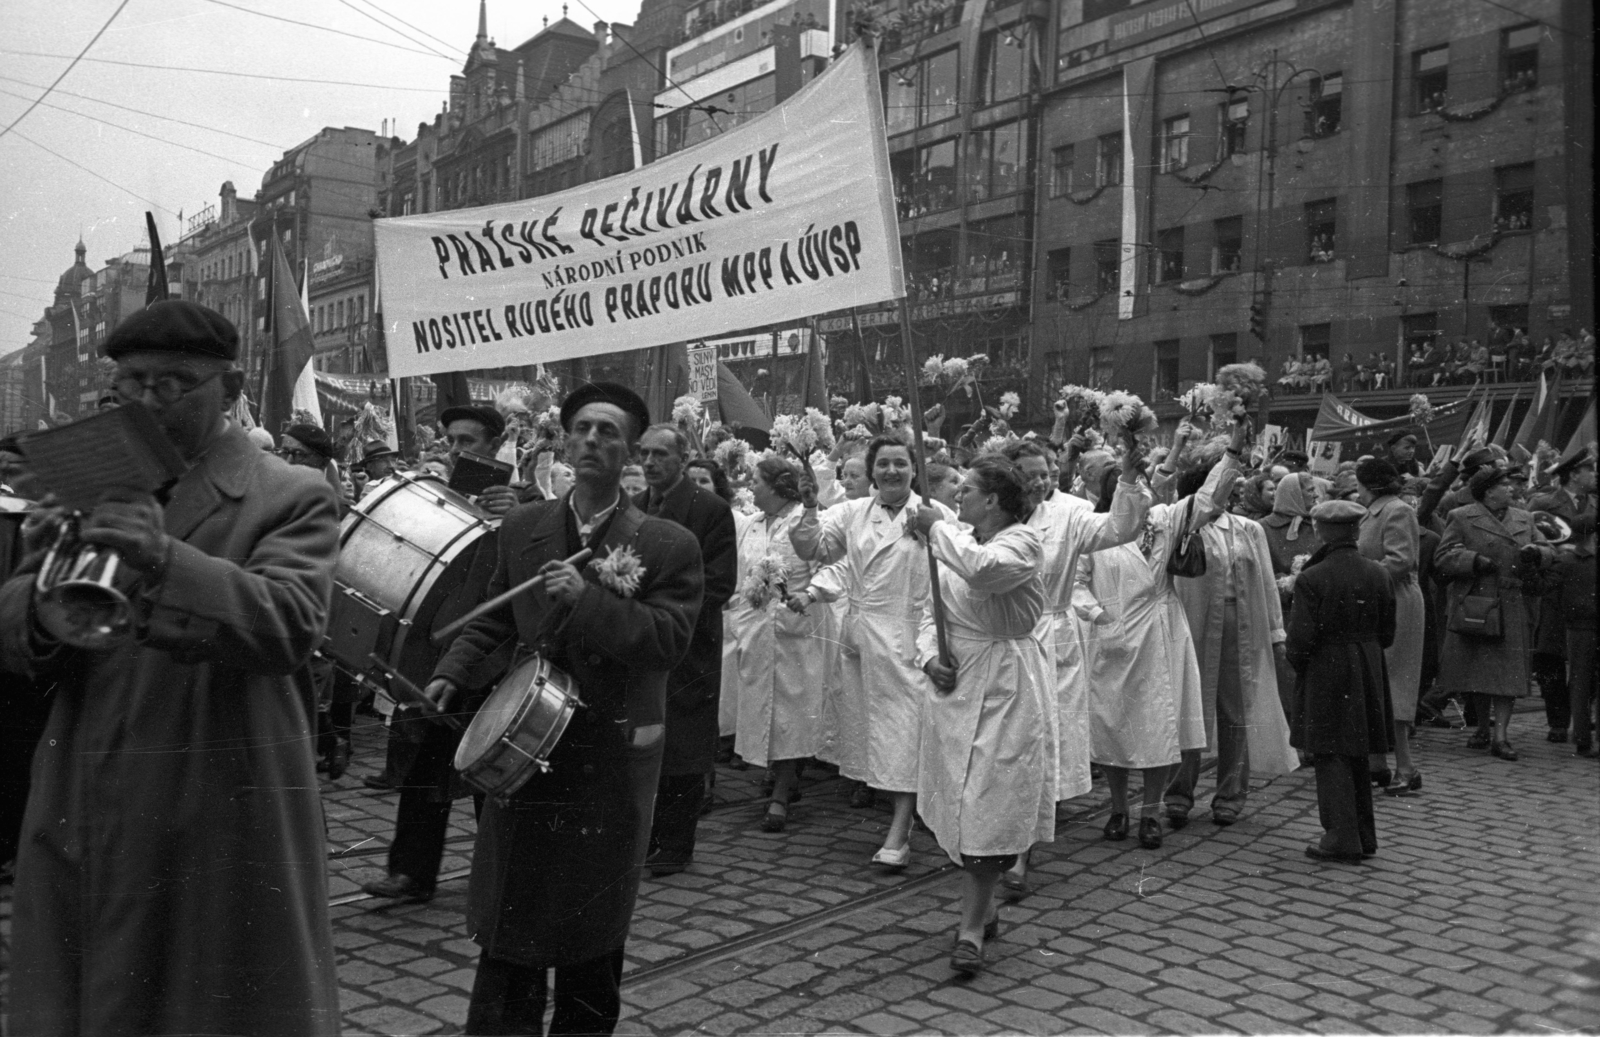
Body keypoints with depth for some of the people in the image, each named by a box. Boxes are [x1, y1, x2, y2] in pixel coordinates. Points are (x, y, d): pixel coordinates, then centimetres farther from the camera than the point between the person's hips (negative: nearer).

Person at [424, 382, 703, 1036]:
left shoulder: (667, 545, -9)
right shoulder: (522, 527, 4)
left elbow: (668, 641, -18)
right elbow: (493, 618, 15)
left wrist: (588, 597, -27)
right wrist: (452, 673, 0)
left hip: (611, 764, -2)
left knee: (592, 930, 13)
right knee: (507, 926, 9)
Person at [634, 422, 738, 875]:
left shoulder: (711, 509, -5)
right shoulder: (629, 509, 12)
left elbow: (720, 583, -9)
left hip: (686, 647, -4)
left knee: (683, 751, 2)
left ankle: (676, 846, 14)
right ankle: (645, 837, 20)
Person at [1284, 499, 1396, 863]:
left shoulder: (1312, 578, -16)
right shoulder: (1378, 575, 1)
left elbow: (1302, 638, -16)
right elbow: (1387, 633, 7)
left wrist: (1292, 656, 4)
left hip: (1325, 673, -6)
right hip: (1367, 675, 6)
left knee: (1330, 757, 1)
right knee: (1357, 757, 16)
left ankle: (1342, 838, 0)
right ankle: (1364, 835, 23)